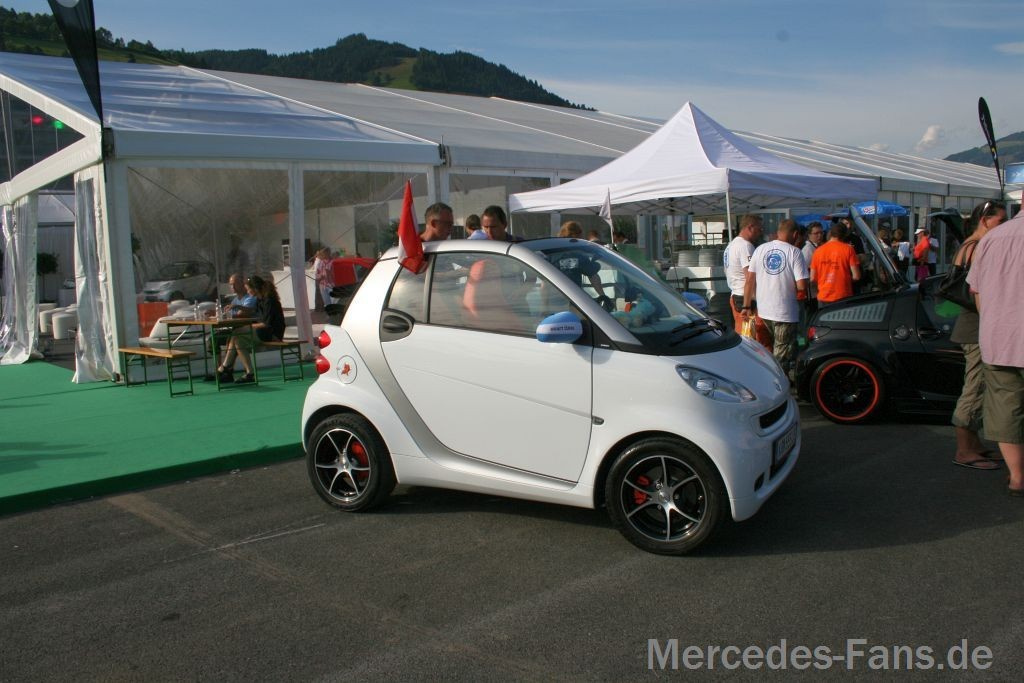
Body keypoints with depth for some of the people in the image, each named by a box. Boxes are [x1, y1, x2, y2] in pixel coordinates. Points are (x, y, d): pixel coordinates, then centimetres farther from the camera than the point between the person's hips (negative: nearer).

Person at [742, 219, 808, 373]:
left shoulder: (760, 249, 2)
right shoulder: (794, 252, -12)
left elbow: (750, 280, 3)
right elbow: (801, 286, -16)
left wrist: (746, 306, 8)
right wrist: (801, 293, 7)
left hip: (763, 310, 5)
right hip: (785, 313, -5)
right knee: (782, 353, 4)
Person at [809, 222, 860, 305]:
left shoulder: (818, 251, 3)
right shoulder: (848, 249, -4)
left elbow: (812, 279, 4)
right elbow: (856, 276, -6)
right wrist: (846, 280, 14)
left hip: (823, 298, 2)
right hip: (843, 297, -2)